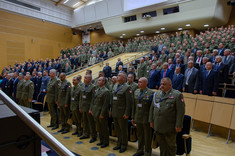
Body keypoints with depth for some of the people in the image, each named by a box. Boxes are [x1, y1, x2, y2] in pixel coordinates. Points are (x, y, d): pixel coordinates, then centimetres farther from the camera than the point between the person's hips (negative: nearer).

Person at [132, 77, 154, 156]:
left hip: (146, 119, -5)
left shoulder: (151, 93, -13)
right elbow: (134, 105, 9)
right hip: (138, 118, 6)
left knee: (147, 137, 10)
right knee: (139, 135, 20)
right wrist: (133, 117, 9)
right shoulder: (136, 92, 6)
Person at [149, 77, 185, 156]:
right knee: (162, 145, 18)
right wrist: (151, 120, 9)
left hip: (170, 128, -4)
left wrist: (178, 125, -14)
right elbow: (152, 108, 12)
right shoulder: (156, 94, 7)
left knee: (171, 145, 13)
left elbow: (181, 111, -12)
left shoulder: (177, 95, -9)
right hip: (158, 126, 5)